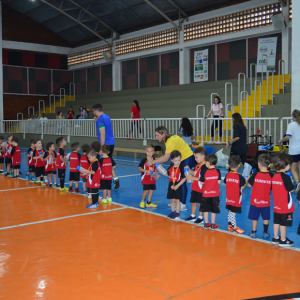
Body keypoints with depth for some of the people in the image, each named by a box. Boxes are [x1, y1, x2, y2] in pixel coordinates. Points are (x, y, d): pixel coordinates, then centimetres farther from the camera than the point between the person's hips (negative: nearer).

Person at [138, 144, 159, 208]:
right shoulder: (144, 160, -11)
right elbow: (140, 168, -9)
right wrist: (146, 171, -22)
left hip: (152, 178, 5)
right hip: (145, 178, -5)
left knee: (152, 190, 8)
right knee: (146, 190, -9)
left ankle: (148, 203, 22)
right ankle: (142, 201, 14)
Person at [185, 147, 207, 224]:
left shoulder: (204, 167, -22)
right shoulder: (197, 165, 8)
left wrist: (192, 178, -24)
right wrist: (189, 170, 6)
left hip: (201, 189, -9)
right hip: (195, 188, 9)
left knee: (200, 203, 4)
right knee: (193, 202, 18)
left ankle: (200, 218, 18)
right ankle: (193, 216, 32)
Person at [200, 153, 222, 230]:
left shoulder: (204, 171, -12)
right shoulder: (217, 171, -8)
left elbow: (202, 182, -8)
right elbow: (219, 182, -5)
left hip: (206, 194, 0)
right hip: (215, 194, 1)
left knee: (205, 209, 14)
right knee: (214, 210, 9)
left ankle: (206, 224, 21)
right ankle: (213, 224, 16)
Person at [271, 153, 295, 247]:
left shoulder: (274, 176, 1)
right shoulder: (286, 177, -20)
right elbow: (291, 189, -14)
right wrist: (291, 183, 5)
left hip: (276, 205, 7)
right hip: (285, 206, -7)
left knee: (276, 221, 15)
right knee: (283, 223, 4)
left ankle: (275, 238, 25)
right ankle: (283, 240, 15)